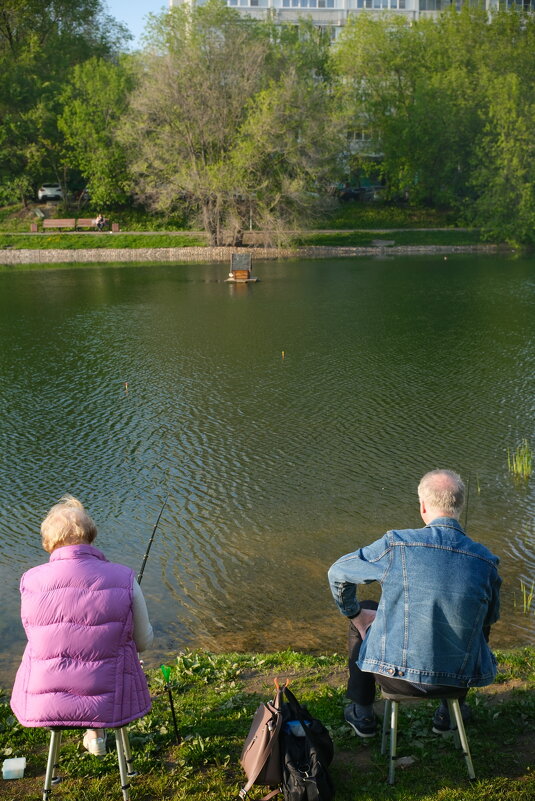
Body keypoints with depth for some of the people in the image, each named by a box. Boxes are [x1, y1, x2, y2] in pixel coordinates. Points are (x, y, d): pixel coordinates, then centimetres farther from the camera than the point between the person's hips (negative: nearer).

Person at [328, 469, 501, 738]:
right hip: (459, 677, 2)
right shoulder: (486, 561, -10)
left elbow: (338, 574, -4)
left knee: (363, 616, 29)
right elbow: (491, 617, 9)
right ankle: (449, 712, 48)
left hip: (396, 674, -2)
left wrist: (355, 614, 15)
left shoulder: (396, 545, -17)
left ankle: (362, 716, 39)